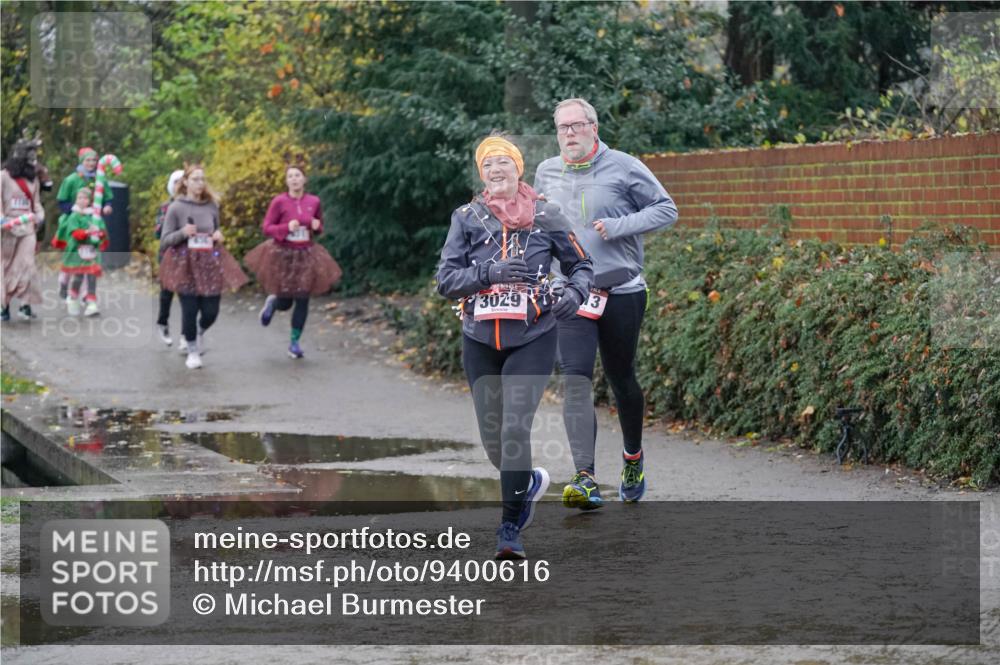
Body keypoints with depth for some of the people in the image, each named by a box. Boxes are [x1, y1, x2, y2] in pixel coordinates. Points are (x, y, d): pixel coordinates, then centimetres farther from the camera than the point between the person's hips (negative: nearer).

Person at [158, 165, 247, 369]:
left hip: (210, 263, 3)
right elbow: (164, 241, -2)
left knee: (211, 311, 0)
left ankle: (200, 332, 35)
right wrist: (182, 233, -19)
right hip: (185, 264, -3)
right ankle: (192, 351, 16)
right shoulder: (176, 208, -4)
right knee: (189, 309, -5)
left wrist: (219, 236, -1)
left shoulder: (212, 206, 7)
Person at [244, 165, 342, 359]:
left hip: (306, 255, 2)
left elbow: (319, 227, 15)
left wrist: (317, 226, -8)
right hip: (283, 255, -2)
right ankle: (272, 301, 42)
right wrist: (287, 228, -23)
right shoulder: (279, 202, -10)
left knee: (302, 300, -1)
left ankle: (295, 343, 10)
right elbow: (267, 228, -7)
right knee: (285, 304, 4)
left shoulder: (314, 201, 0)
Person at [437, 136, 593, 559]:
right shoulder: (467, 219, 2)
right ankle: (529, 483, 42)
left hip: (532, 340, -2)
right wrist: (491, 273, -20)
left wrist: (575, 291, -12)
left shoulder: (546, 217, 0)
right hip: (480, 342, 3)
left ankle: (510, 528, -3)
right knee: (492, 438, 9)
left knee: (515, 431, -15)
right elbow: (445, 280, -5)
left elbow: (581, 264, 10)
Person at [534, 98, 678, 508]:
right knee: (575, 381, -14)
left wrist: (619, 226, -14)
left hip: (622, 293, -2)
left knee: (622, 380, 12)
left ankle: (633, 458, 38)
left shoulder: (623, 167, -4)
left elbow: (666, 210, -1)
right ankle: (585, 480, -20)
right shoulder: (547, 173, 7)